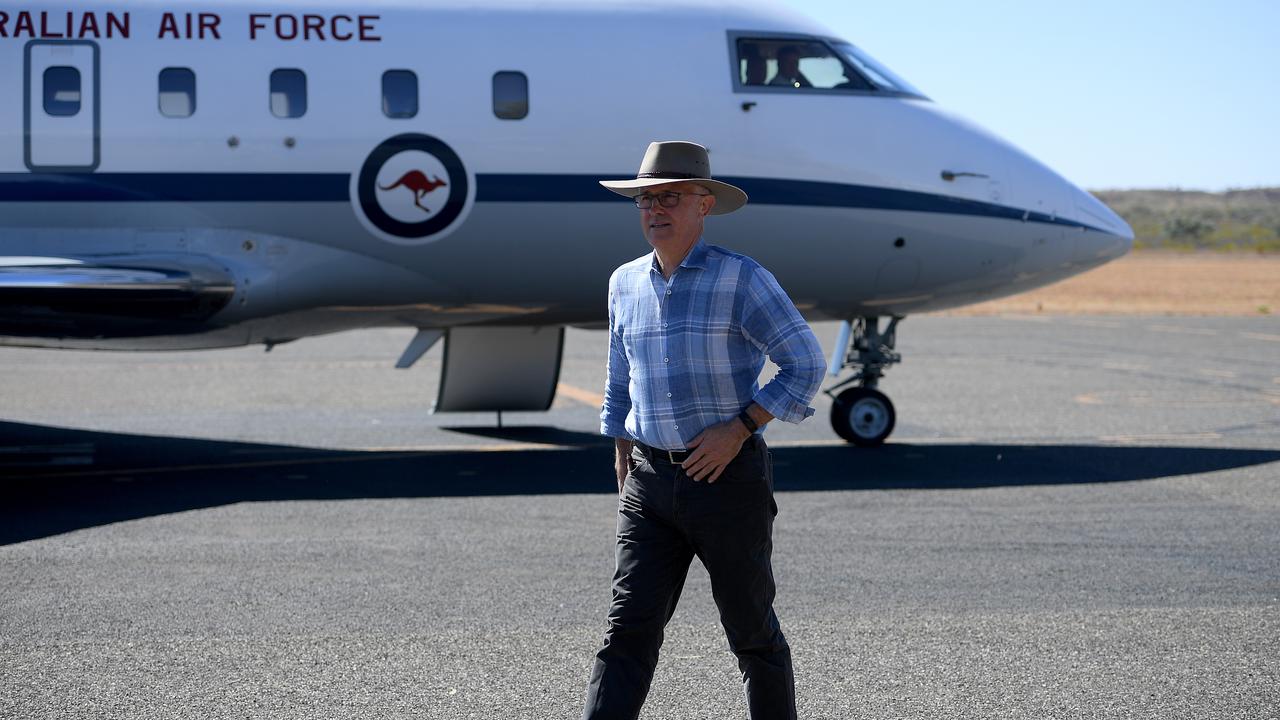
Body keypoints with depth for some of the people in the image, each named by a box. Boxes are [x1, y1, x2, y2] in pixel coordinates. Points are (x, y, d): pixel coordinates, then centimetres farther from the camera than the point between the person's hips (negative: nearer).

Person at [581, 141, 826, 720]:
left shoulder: (741, 279, -6)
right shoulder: (625, 284, 11)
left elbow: (806, 363, -9)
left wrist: (738, 429, -14)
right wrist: (622, 457, 18)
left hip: (727, 477, -4)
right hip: (650, 482, 4)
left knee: (752, 629, 7)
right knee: (627, 630, -5)